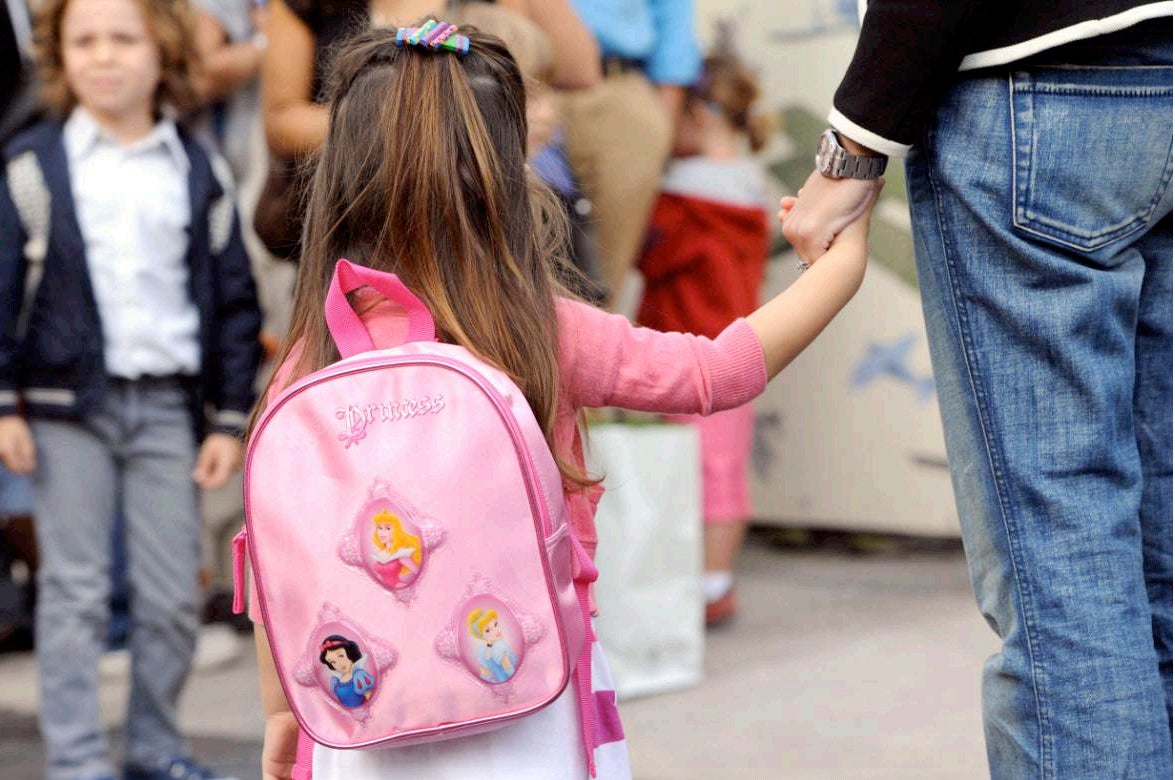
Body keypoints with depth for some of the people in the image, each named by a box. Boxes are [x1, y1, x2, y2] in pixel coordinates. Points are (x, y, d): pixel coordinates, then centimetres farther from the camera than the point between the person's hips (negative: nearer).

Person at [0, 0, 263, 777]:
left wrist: (230, 418, 3)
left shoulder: (194, 171, 6)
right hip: (69, 403, -2)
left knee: (175, 595, 5)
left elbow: (235, 298, 7)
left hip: (170, 404, 2)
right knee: (75, 590, 2)